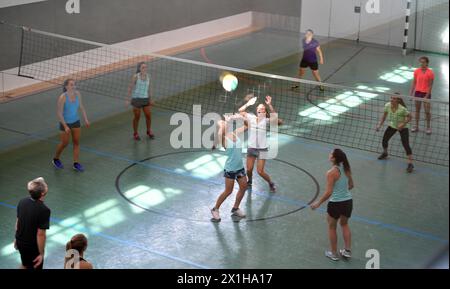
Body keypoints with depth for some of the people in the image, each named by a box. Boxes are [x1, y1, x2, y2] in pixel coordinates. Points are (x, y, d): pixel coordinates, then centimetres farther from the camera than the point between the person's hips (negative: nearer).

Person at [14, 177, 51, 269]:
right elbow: (41, 234, -27)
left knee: (25, 265, 29)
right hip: (33, 246, -6)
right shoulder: (44, 210, -31)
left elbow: (18, 221, 4)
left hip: (20, 242, 6)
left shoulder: (22, 202, -10)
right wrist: (41, 253, -17)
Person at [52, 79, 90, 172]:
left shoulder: (77, 93, -10)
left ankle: (76, 163, 16)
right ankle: (55, 159, 34)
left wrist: (86, 119, 2)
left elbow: (81, 107, 5)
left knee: (76, 142, 7)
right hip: (65, 123, -5)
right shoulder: (62, 97, -25)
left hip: (76, 122, 5)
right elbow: (59, 114, -21)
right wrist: (65, 126, -25)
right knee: (64, 143, 8)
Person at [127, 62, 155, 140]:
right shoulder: (136, 76, -13)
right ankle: (135, 133, 24)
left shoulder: (148, 76, 1)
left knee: (148, 116, 6)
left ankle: (149, 131, 28)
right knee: (137, 117, 5)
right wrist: (128, 99, -12)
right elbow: (130, 88, -9)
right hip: (137, 99, -4)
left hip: (145, 99, 4)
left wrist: (150, 99, 16)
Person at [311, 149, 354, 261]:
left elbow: (328, 192, -22)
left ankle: (334, 253, 29)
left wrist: (318, 203, -11)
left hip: (335, 203, -6)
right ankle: (347, 251, 31)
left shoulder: (331, 173, -21)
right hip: (348, 201, 6)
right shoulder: (346, 169, -1)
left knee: (332, 227, 17)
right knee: (344, 224, 28)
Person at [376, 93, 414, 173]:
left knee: (406, 145, -14)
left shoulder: (402, 109, -32)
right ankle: (385, 153, 42)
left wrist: (403, 124, -32)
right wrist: (380, 124, -7)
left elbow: (409, 117, -19)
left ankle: (410, 163, -8)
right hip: (392, 126, 5)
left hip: (402, 127, -5)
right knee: (384, 140, 9)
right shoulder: (387, 106, -19)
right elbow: (384, 115, -1)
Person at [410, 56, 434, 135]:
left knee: (427, 111, 1)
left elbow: (430, 86, -10)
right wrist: (411, 93, 4)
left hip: (426, 93, -4)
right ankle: (416, 126, 22)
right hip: (417, 92, 4)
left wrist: (426, 96, -15)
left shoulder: (430, 73, -11)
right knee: (417, 110, 12)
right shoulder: (417, 71, 0)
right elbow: (414, 83, 7)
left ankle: (428, 127, 16)